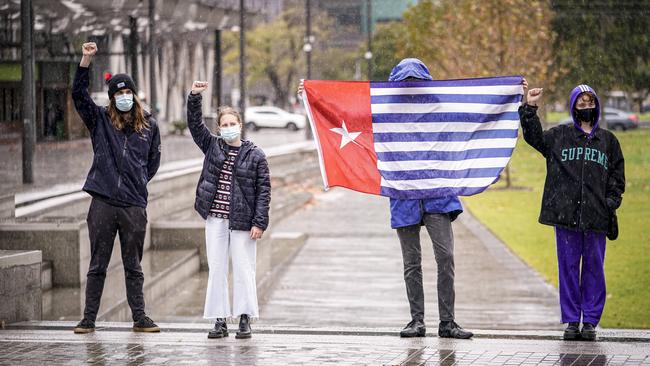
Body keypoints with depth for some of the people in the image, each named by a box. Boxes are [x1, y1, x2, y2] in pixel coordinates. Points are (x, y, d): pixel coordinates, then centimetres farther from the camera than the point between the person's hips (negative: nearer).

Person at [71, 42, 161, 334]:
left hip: (134, 206, 1)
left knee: (133, 266, 8)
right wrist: (86, 60, -13)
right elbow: (79, 94, -4)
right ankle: (88, 319, 9)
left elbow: (154, 159, 21)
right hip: (103, 203, -1)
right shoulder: (100, 121, 6)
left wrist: (140, 182, 11)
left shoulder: (149, 125, 9)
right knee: (97, 265, 4)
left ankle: (139, 318, 13)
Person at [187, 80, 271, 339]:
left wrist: (259, 222, -9)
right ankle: (220, 321, 9)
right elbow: (194, 124, 1)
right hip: (215, 219, 3)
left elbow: (263, 190, -3)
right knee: (216, 269, 5)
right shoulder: (212, 146, 8)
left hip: (242, 221, -3)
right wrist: (194, 97, -13)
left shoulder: (255, 155, -1)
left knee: (243, 269, 0)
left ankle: (245, 319, 7)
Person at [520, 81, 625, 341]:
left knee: (593, 268, 2)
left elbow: (617, 177, 14)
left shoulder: (608, 141, 13)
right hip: (566, 214, -1)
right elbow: (533, 136, 3)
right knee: (568, 268, 2)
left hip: (596, 217, 1)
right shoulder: (559, 136, 10)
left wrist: (611, 201, 1)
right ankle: (571, 321, 8)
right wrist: (530, 108, -4)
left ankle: (590, 321, 8)